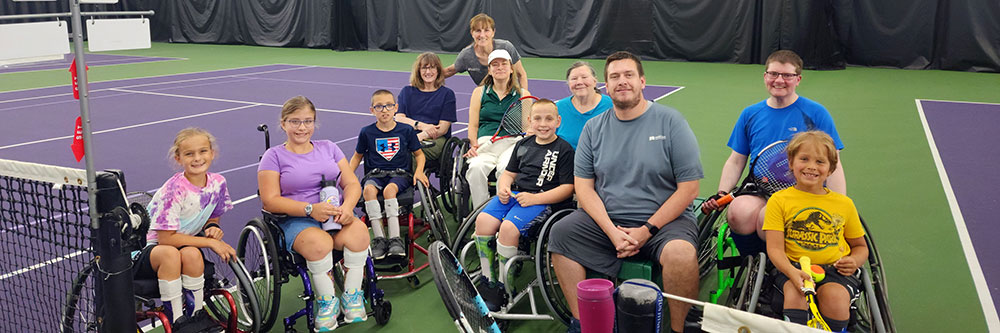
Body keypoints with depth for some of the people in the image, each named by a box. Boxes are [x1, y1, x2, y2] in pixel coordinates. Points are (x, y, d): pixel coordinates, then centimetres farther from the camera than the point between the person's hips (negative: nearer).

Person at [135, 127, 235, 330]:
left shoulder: (217, 183, -4)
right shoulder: (174, 190, -22)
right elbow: (166, 238, -22)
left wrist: (212, 228, -11)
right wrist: (209, 242, -23)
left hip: (186, 244, 4)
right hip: (147, 250, -4)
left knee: (191, 253, -32)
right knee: (170, 253, -38)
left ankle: (197, 314, -15)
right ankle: (178, 321, -27)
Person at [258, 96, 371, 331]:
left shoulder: (328, 148, 18)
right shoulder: (274, 155, 6)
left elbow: (352, 183, 12)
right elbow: (270, 200, -4)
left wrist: (347, 206, -11)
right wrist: (310, 209, -18)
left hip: (335, 215, 3)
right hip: (295, 220, -3)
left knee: (358, 232, -32)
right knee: (319, 243, -37)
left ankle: (352, 297, -12)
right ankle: (327, 302, -13)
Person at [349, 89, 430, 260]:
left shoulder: (406, 130, 5)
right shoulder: (367, 132, 7)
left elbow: (419, 153, 14)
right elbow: (358, 156, 19)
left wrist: (419, 171, -4)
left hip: (400, 173, -1)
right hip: (375, 174, 1)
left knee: (389, 189, -35)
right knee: (369, 189, -33)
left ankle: (395, 238, -34)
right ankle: (379, 238, -29)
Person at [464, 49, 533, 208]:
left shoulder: (523, 94, 18)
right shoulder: (479, 92, 20)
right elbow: (473, 126, 15)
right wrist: (474, 145, -5)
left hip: (512, 142, -1)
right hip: (485, 142, 1)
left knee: (505, 168, -36)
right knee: (476, 167, -33)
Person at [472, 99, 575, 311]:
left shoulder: (564, 149, -2)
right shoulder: (523, 145, 17)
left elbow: (567, 188, -8)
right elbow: (509, 173, 24)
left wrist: (534, 199, -17)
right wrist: (503, 187, 0)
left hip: (543, 201, -6)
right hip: (513, 194, 6)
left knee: (509, 228, -30)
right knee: (483, 220, -18)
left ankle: (504, 289, -15)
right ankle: (488, 283, -6)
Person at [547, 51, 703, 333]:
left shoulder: (670, 121, -2)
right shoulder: (593, 127, 9)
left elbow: (688, 188, -6)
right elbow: (583, 186, 4)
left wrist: (647, 230, -13)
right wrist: (612, 231, -12)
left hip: (663, 220, -4)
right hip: (606, 220, 4)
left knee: (681, 252, -34)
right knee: (561, 233, -17)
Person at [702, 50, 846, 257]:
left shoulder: (817, 113, 7)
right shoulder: (750, 114, 16)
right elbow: (735, 161, 19)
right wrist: (721, 193, 2)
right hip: (757, 193, 3)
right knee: (739, 212, -34)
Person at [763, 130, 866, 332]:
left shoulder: (844, 204, 12)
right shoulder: (779, 200, 3)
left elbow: (860, 246, 24)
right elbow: (775, 249, -4)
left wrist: (854, 261, -1)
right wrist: (792, 273, -24)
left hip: (835, 270, 2)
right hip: (792, 267, -1)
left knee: (835, 295, -29)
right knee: (796, 291, -32)